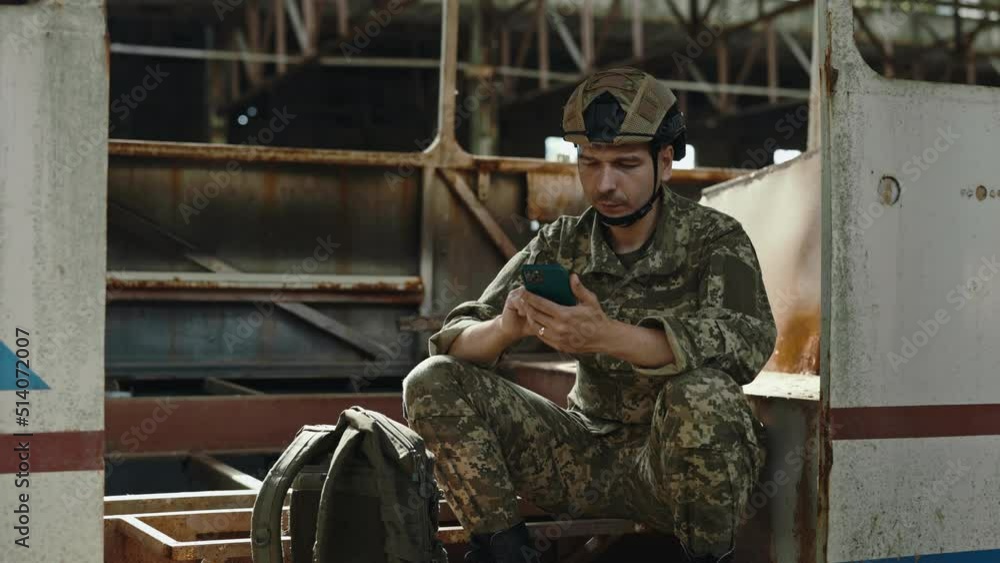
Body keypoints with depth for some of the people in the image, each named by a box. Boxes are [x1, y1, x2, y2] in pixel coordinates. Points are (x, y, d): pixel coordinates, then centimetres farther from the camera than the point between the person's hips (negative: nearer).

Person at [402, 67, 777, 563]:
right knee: (433, 383, -11)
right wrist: (505, 329, -31)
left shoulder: (715, 239, -8)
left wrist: (608, 337, -43)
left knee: (701, 394, -37)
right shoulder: (560, 246, 2)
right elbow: (455, 341, -5)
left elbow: (748, 341, -28)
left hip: (683, 462, -3)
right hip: (588, 454, 4)